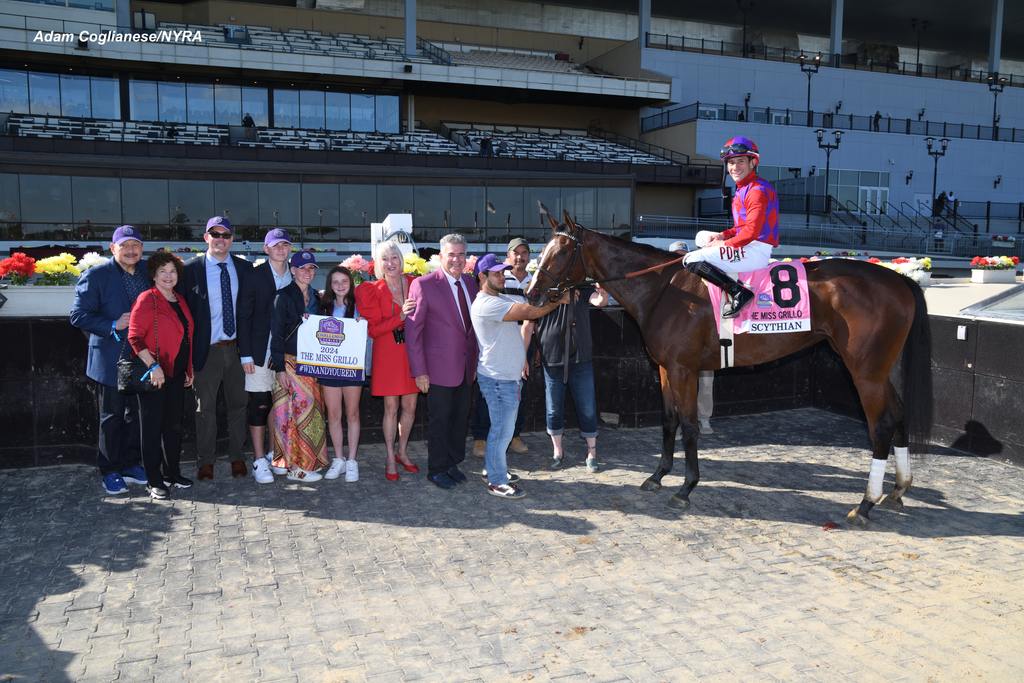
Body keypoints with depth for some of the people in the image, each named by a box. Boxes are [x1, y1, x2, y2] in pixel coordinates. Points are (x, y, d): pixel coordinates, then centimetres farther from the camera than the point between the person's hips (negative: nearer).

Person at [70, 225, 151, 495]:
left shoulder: (147, 274, 6)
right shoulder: (96, 275, -9)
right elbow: (78, 315, -12)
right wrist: (113, 326, -22)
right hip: (111, 359, -5)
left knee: (137, 414, 13)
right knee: (112, 417, 6)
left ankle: (131, 464, 27)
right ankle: (110, 472, 17)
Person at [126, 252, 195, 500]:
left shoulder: (180, 301, 12)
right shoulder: (147, 299, -10)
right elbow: (135, 337, -16)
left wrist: (189, 370, 17)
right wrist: (153, 366, -21)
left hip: (176, 374, 7)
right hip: (154, 374, -7)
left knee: (174, 425, 14)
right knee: (153, 427, 1)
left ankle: (173, 474, 26)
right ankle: (155, 481, 8)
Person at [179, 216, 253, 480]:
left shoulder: (244, 268, 5)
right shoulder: (191, 270, -3)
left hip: (237, 348, 3)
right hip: (207, 349, -2)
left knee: (238, 404, 12)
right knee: (205, 407, 6)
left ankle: (237, 457, 25)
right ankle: (205, 461, 17)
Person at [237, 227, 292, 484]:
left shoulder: (295, 276, 8)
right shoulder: (254, 276, -4)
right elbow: (243, 316, -4)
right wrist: (246, 354, -9)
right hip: (260, 350, -4)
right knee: (258, 404, -1)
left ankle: (274, 453, 22)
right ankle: (259, 460, 6)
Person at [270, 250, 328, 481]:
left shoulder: (315, 298, 14)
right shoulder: (284, 297, -5)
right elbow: (276, 334, -9)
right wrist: (280, 368, -14)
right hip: (290, 362, -6)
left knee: (311, 409, 5)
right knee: (300, 410, -7)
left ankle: (304, 461, 13)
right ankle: (296, 466, 0)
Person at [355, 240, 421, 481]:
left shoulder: (414, 284, 3)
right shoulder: (373, 290, -5)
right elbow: (373, 329, -10)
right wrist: (400, 317, -21)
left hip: (412, 351, 3)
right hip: (387, 353, -3)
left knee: (410, 406, 10)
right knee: (391, 407, 3)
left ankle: (402, 451, 29)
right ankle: (390, 459, 17)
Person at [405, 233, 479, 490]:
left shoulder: (470, 283, 7)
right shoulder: (424, 285, -12)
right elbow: (412, 330, -12)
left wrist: (475, 360, 10)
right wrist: (419, 371, -15)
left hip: (466, 367, 6)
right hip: (440, 367, -6)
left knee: (460, 418, 14)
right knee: (439, 420, 6)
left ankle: (453, 463, 31)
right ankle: (437, 469, 21)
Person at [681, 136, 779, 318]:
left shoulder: (758, 190, -14)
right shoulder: (743, 189, 18)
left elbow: (751, 231, -22)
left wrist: (725, 243, -12)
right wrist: (724, 235, 6)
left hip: (756, 251, -11)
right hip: (747, 245, 11)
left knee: (692, 260, -18)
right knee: (702, 236, 23)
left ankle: (739, 293, -22)